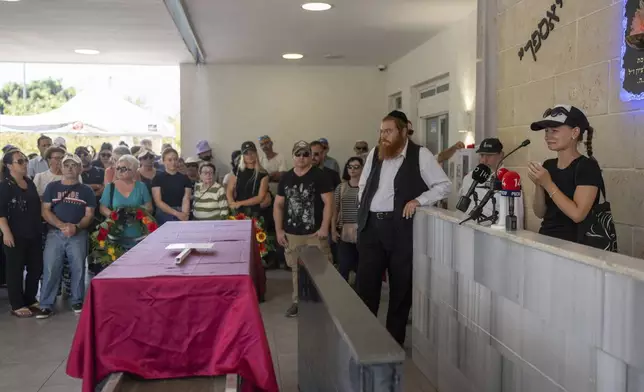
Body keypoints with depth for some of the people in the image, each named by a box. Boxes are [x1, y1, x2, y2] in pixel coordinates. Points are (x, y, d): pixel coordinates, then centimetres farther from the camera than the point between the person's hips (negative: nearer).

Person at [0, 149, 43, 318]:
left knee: (36, 268, 11)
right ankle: (17, 305, 11)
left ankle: (30, 300, 26)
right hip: (15, 235, -7)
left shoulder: (30, 183, 11)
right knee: (15, 270, 3)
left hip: (34, 234, 7)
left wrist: (40, 229, 18)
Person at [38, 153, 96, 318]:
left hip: (78, 234, 0)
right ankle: (46, 305, 2)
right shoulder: (52, 187, 10)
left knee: (78, 268, 1)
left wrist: (76, 227, -16)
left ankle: (77, 301, 15)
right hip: (55, 233, 0)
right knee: (51, 268, -5)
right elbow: (45, 211, 3)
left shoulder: (86, 190, 9)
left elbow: (89, 215, 4)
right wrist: (62, 225, -13)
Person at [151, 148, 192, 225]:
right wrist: (177, 213, -14)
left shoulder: (185, 178, 8)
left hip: (181, 217, 1)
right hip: (164, 216, -1)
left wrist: (184, 214, -20)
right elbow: (158, 202, -5)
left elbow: (186, 200, -2)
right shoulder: (158, 178, 3)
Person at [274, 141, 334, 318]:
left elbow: (328, 203, -8)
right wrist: (279, 230, 4)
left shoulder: (319, 176, -4)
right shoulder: (286, 178, 8)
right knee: (296, 269, 13)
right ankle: (298, 301, 25)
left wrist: (324, 227, -15)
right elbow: (278, 205, 11)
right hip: (291, 234, 4)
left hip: (315, 233, -4)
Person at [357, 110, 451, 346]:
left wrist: (418, 200, -13)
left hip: (401, 228, -4)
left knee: (401, 287, 7)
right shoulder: (374, 154, 11)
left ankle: (395, 341, 20)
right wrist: (364, 206, 12)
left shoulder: (420, 155, -4)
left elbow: (444, 186, -4)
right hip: (371, 226, 4)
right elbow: (363, 184, 24)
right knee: (365, 285, 3)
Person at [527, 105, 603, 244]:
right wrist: (538, 184, -6)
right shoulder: (548, 165, 8)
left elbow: (578, 215, -16)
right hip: (545, 239, 5)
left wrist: (548, 184, -15)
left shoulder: (587, 166, -8)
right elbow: (540, 213, 9)